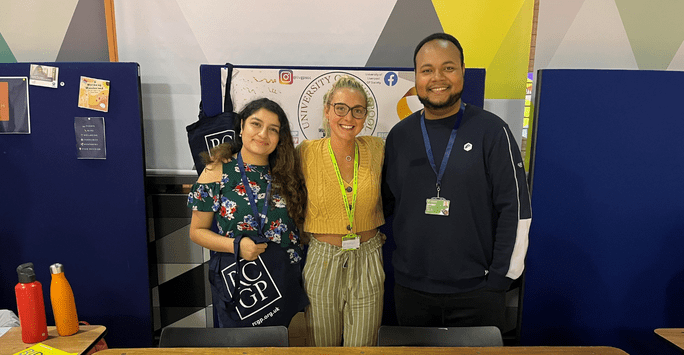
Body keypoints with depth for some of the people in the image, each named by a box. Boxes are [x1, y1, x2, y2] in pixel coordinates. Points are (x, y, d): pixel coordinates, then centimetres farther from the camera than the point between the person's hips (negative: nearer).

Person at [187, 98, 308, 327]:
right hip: (236, 283, -2)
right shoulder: (218, 170, -5)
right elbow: (197, 231, -2)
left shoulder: (285, 172, 3)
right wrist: (236, 246, -17)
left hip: (284, 283, 3)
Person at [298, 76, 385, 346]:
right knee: (323, 344, 17)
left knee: (362, 345, 15)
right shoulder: (307, 152, -8)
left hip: (368, 262, 2)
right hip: (322, 260, -1)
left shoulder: (375, 148, -2)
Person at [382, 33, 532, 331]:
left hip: (476, 291, -2)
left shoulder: (491, 131, -5)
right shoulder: (400, 135, 4)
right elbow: (385, 203, 12)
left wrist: (500, 277, -8)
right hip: (411, 289, 3)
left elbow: (516, 208, -6)